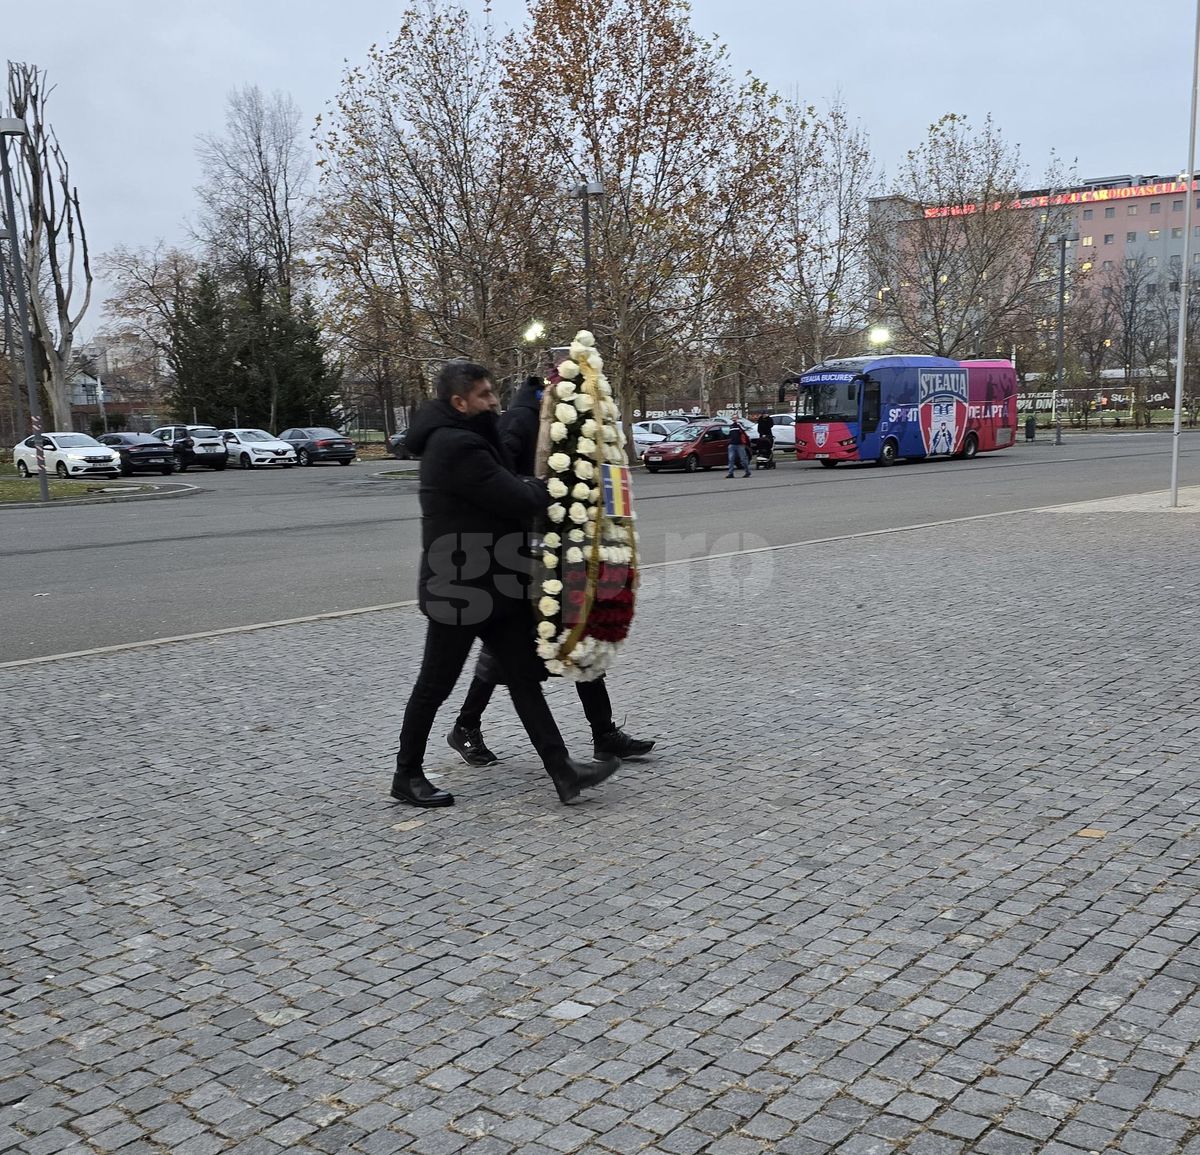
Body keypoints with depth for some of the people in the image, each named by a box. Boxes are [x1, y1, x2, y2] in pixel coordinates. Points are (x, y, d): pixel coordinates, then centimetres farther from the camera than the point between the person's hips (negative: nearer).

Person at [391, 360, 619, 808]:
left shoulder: (459, 438, 13)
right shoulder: (456, 447, -21)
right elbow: (517, 499, -22)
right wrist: (547, 486, -4)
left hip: (493, 584, 10)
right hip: (458, 590, -10)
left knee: (524, 677, 6)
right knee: (435, 685, 5)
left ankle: (562, 771, 8)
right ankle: (407, 777, 21)